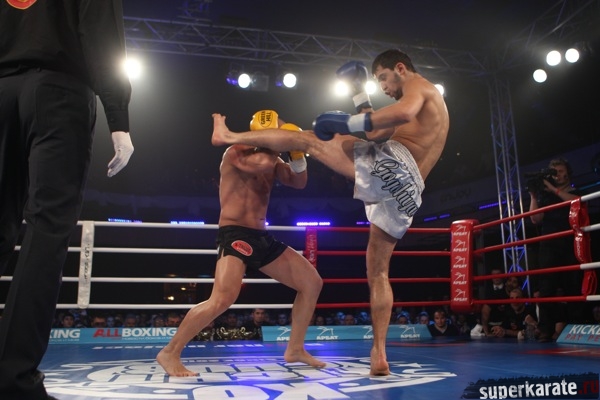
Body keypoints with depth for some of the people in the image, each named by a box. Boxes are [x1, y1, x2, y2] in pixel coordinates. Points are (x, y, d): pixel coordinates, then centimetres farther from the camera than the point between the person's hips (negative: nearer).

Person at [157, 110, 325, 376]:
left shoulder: (272, 160, 16)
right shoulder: (235, 152, -8)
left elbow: (299, 182, 11)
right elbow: (263, 162, -28)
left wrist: (297, 152, -4)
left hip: (262, 238, 9)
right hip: (235, 235, -8)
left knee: (312, 282, 8)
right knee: (222, 299, -27)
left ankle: (295, 349, 19)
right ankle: (170, 352, -7)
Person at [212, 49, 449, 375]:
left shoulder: (418, 85, 11)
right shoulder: (429, 104, 40)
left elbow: (404, 113, -16)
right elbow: (378, 135, 36)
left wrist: (352, 124, -12)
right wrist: (360, 96, 36)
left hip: (393, 162, -9)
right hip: (408, 190, 9)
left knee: (310, 140, 4)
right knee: (378, 272, 11)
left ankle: (231, 136, 13)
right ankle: (379, 355, 8)